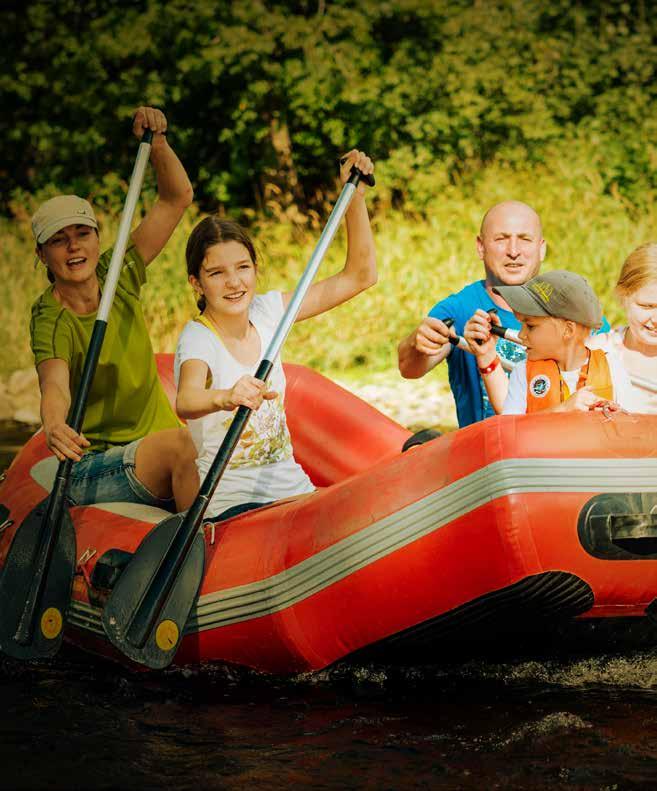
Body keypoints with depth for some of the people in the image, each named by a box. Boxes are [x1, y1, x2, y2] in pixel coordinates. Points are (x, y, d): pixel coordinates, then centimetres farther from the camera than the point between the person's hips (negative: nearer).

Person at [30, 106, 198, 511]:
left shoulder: (117, 275, 5)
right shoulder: (51, 322, -12)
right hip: (93, 470, -5)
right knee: (177, 443, -34)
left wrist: (156, 142, -8)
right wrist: (54, 427, -55)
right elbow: (54, 386, -33)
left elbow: (177, 197, 8)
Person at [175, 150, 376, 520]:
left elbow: (360, 277, 13)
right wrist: (225, 398, -56)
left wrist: (355, 196, 5)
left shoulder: (267, 312, 6)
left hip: (294, 489, 6)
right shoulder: (198, 338, -11)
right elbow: (186, 402, -34)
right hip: (231, 502, -6)